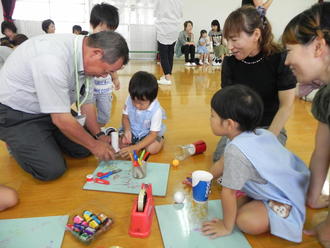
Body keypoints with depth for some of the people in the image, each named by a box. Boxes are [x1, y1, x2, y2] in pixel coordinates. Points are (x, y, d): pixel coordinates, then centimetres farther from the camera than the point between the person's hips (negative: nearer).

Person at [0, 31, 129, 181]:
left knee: (84, 149, -1)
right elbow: (61, 119, -30)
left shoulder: (84, 53, -10)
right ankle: (18, 143, 11)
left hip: (51, 109, 7)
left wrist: (98, 135, -2)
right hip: (16, 114, -7)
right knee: (52, 169, -16)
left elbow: (86, 101, 2)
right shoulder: (53, 59, -36)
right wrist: (95, 145, -17)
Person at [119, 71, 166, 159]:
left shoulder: (156, 111, -30)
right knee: (121, 144, -19)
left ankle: (161, 139, 7)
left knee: (153, 149, -27)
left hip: (148, 133, -3)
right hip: (131, 129, 3)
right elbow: (125, 116, -3)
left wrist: (135, 148, -36)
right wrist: (127, 130, -25)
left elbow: (153, 134, -27)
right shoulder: (130, 99, -21)